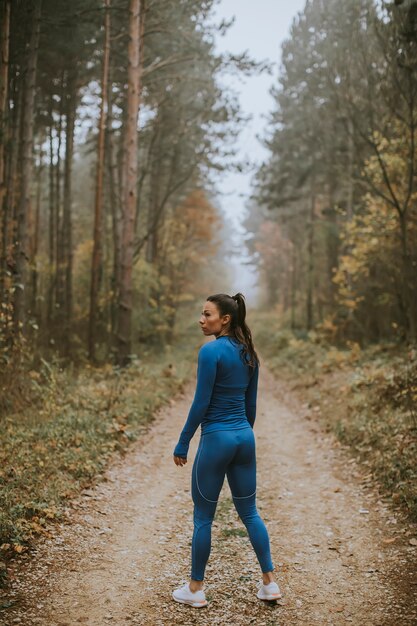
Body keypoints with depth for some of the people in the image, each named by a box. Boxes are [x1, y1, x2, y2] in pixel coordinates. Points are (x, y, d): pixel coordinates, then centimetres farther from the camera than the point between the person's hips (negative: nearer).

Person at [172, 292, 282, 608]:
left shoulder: (211, 351, -16)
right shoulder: (249, 353, 8)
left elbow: (201, 403, -16)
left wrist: (182, 444, -8)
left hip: (216, 439, -7)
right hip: (244, 437, 7)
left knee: (203, 516, 6)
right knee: (249, 511, 15)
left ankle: (196, 589, 18)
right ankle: (270, 582, 17)